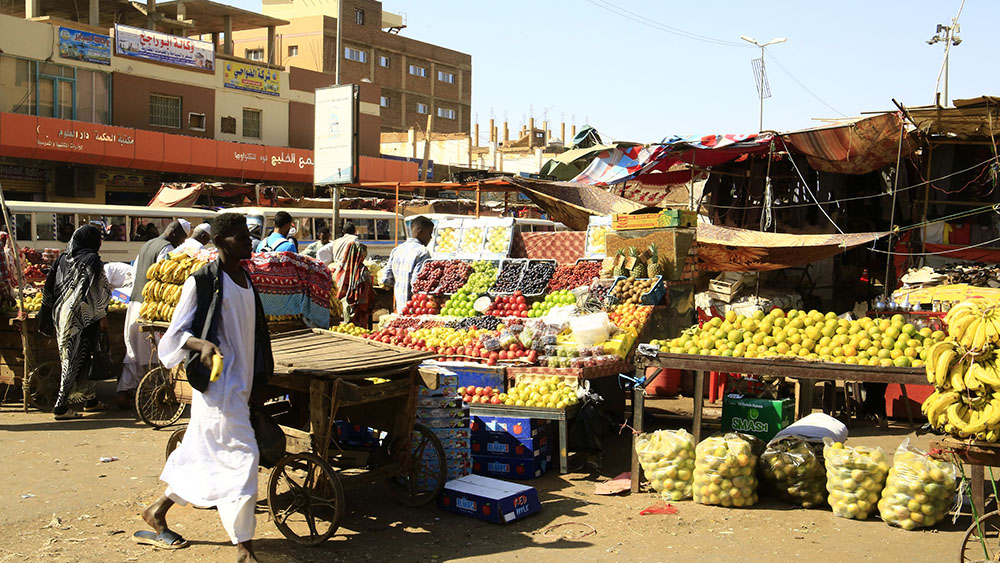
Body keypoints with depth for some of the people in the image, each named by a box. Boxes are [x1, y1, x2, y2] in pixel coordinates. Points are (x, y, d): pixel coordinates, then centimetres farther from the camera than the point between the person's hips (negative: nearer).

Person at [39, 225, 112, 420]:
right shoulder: (91, 259, -9)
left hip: (62, 315, 8)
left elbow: (52, 287, 13)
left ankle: (91, 400, 26)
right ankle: (61, 406, -4)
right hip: (81, 316, -8)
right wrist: (102, 316, -7)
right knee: (76, 360, -4)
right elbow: (95, 290, -13)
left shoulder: (64, 258, 10)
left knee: (69, 358, 14)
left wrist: (55, 314, 19)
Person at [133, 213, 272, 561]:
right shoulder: (202, 282, -11)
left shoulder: (245, 279, 12)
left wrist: (257, 382, 21)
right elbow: (176, 333, -9)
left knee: (203, 454, 17)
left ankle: (157, 512, 36)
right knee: (240, 455, -10)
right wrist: (202, 344, -30)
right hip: (217, 384, -8)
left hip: (241, 384, 8)